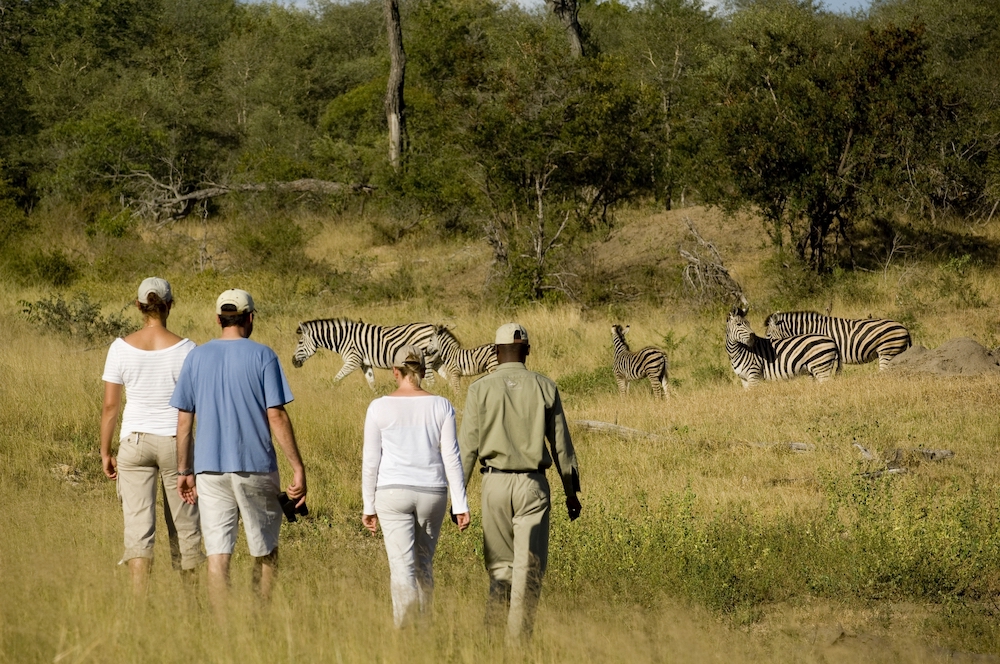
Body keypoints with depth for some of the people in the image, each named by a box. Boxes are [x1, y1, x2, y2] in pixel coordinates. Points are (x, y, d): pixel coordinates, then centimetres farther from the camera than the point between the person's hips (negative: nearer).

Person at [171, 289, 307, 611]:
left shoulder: (196, 357, 5)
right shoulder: (262, 356, -4)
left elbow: (184, 419, 6)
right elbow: (276, 416, -9)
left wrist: (184, 470, 14)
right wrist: (298, 467, -6)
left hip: (210, 467, 2)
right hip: (256, 466, -2)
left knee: (218, 553, 0)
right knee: (265, 549, 13)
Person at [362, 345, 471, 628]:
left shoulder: (379, 408, -3)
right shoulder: (441, 406, 0)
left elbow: (370, 461, -1)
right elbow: (451, 458, -1)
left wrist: (369, 507, 7)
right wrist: (460, 505, 2)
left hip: (392, 493, -2)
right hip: (432, 493, 2)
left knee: (402, 567, -7)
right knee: (424, 562, 18)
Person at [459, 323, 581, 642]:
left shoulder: (480, 388, -2)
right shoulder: (545, 387, 2)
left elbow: (467, 447, -3)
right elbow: (561, 443, 5)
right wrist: (571, 491, 13)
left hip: (495, 483, 0)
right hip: (533, 484, 0)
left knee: (500, 561, 14)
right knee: (529, 565, 2)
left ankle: (495, 612, -9)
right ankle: (518, 637, -4)